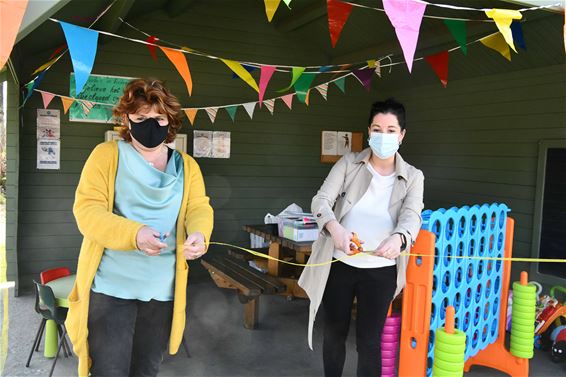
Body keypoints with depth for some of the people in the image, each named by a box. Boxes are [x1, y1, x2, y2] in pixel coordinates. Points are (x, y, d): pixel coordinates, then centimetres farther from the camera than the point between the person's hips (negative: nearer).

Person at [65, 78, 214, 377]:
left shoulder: (187, 166, 8)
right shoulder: (106, 154, -3)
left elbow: (199, 207, -3)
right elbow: (87, 210, -12)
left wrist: (199, 234, -28)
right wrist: (133, 234, -31)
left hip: (163, 288, 4)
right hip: (111, 285, -3)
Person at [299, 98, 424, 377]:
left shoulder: (413, 177, -1)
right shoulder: (348, 163, -2)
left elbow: (412, 217, -18)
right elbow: (321, 200, -14)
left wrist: (397, 239, -42)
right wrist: (335, 228, -36)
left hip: (381, 271, -1)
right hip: (339, 264, 1)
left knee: (369, 340, 5)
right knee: (334, 332, 16)